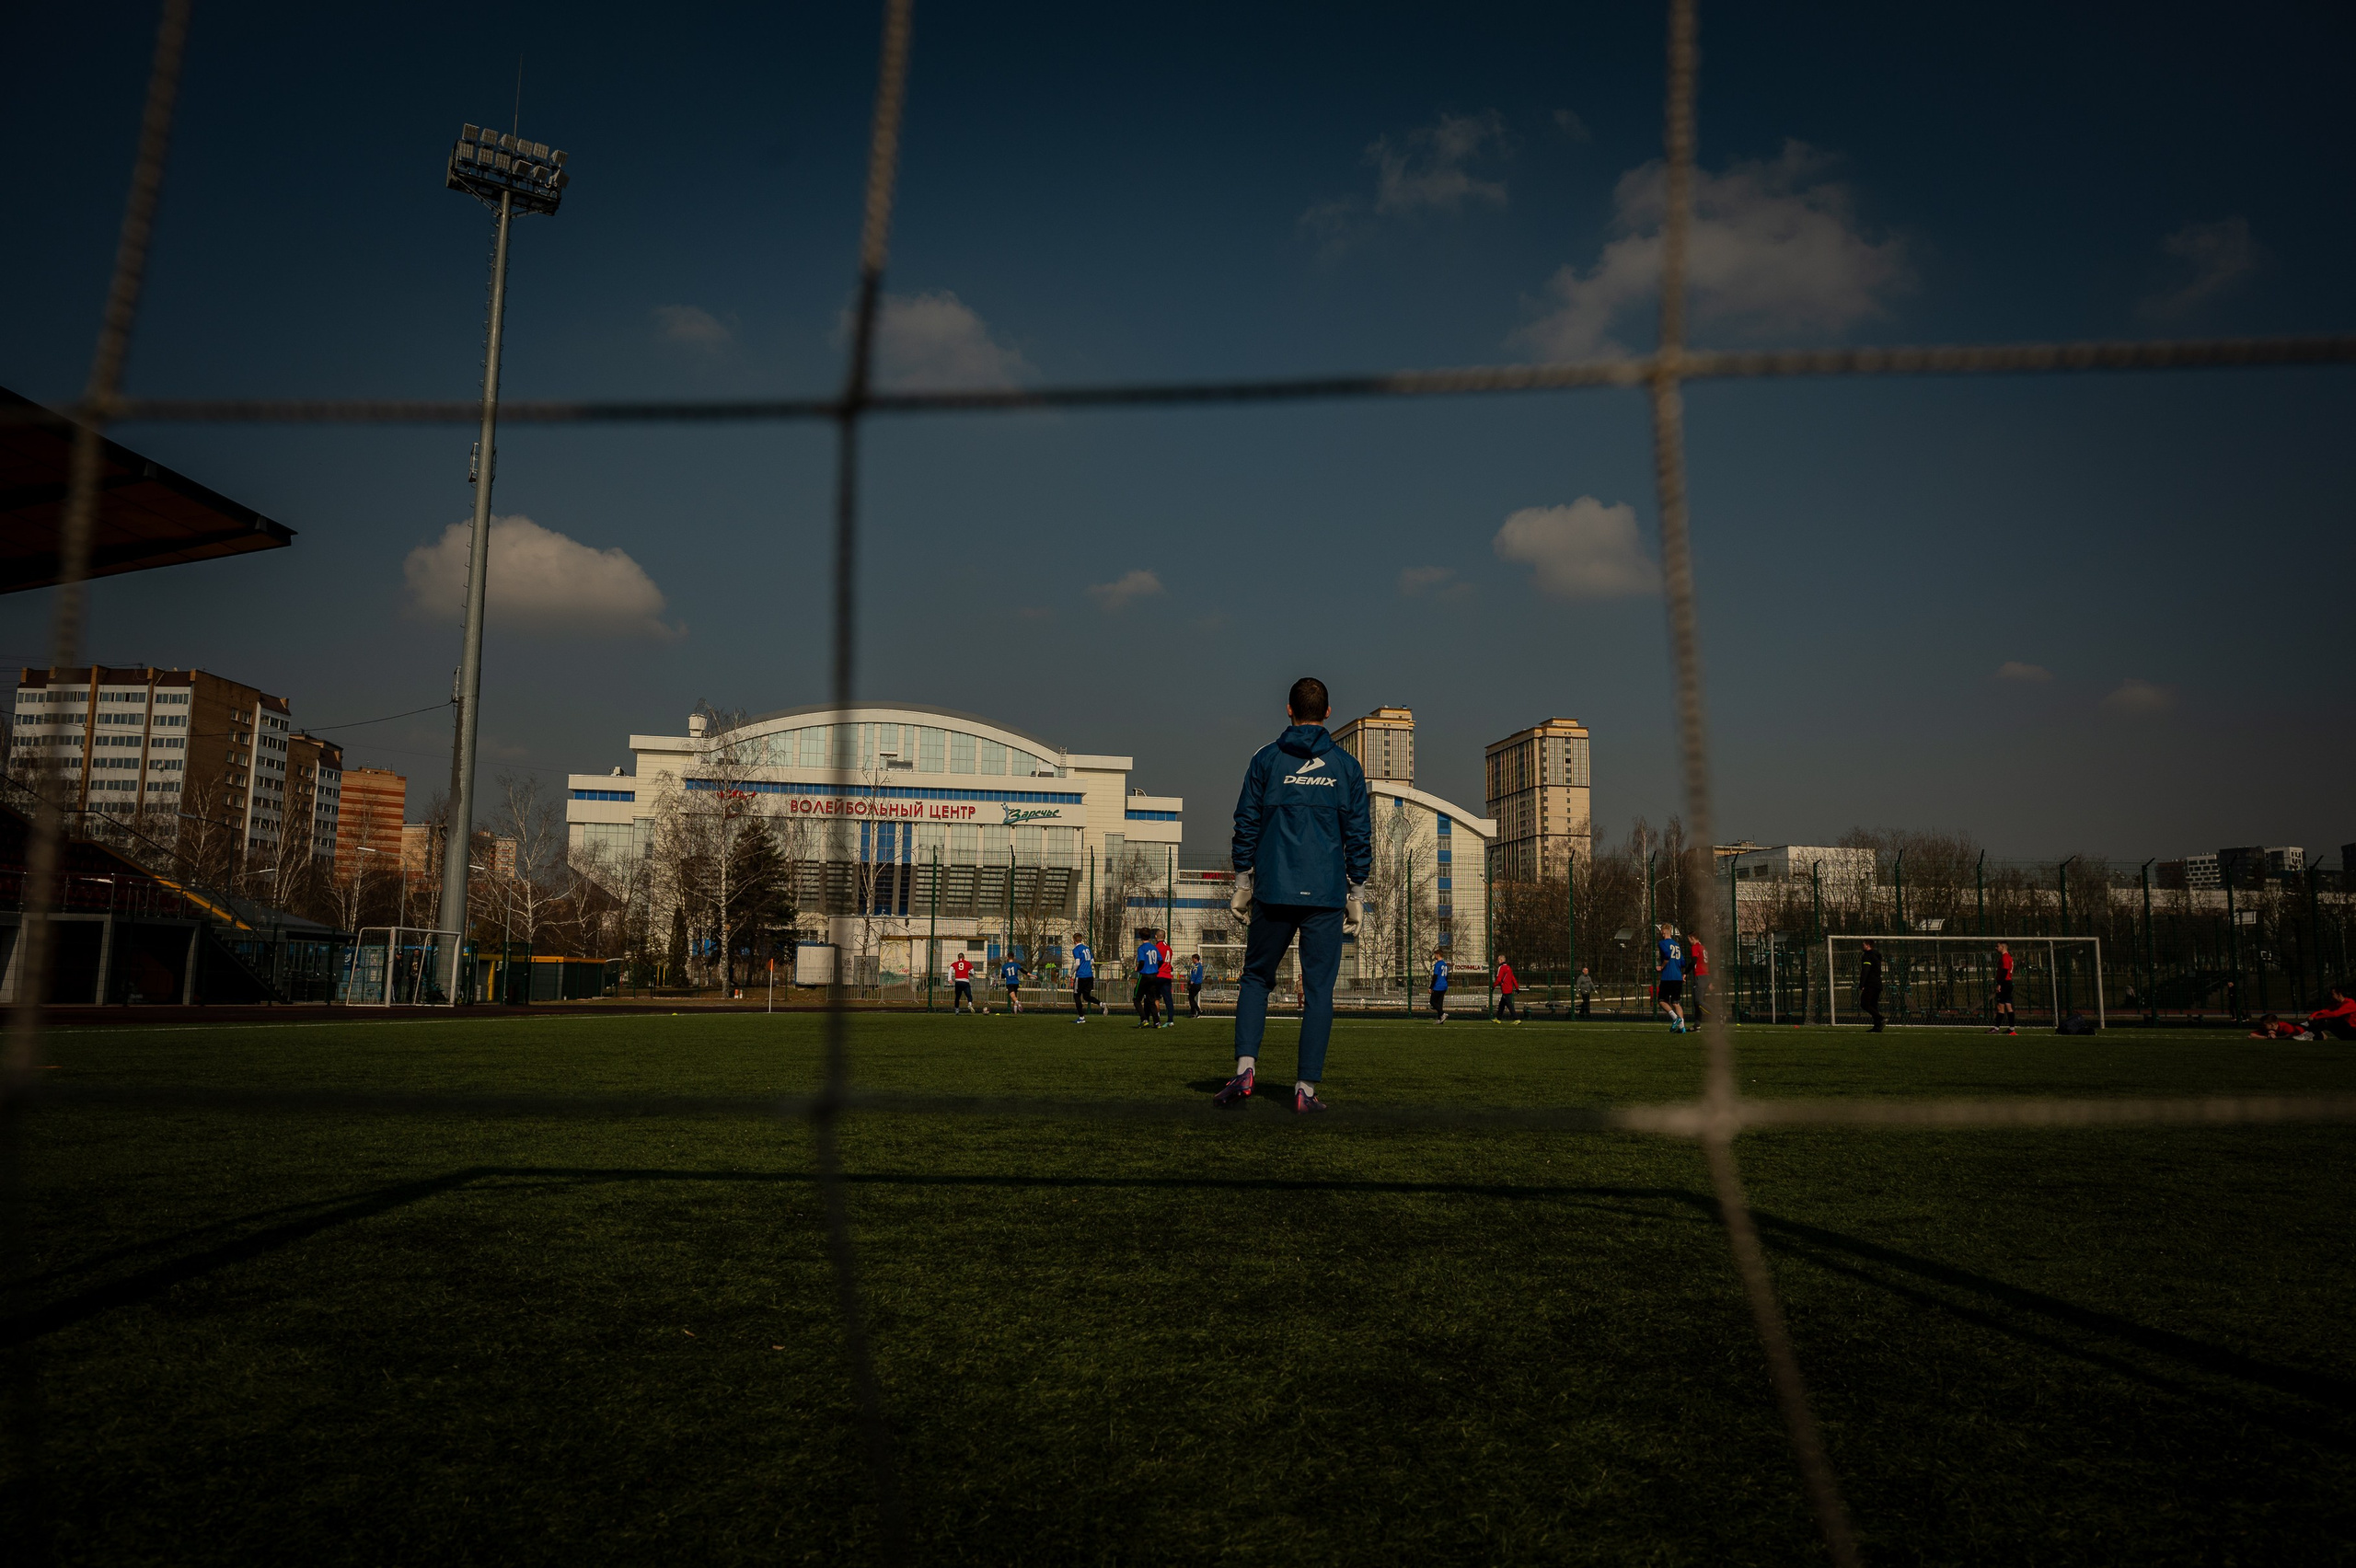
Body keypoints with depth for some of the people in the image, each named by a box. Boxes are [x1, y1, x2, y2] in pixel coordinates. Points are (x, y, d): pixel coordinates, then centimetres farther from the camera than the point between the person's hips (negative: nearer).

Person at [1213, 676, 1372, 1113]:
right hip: (1327, 896, 0)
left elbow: (1246, 825, 3)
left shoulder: (1266, 759, 3)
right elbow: (1360, 835, 5)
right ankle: (1306, 1087, 1)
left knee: (1255, 977, 13)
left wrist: (1242, 884, 10)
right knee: (1318, 989, 4)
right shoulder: (1347, 766, 5)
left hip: (1273, 893, 0)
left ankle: (1245, 1069, -3)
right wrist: (1356, 895, 10)